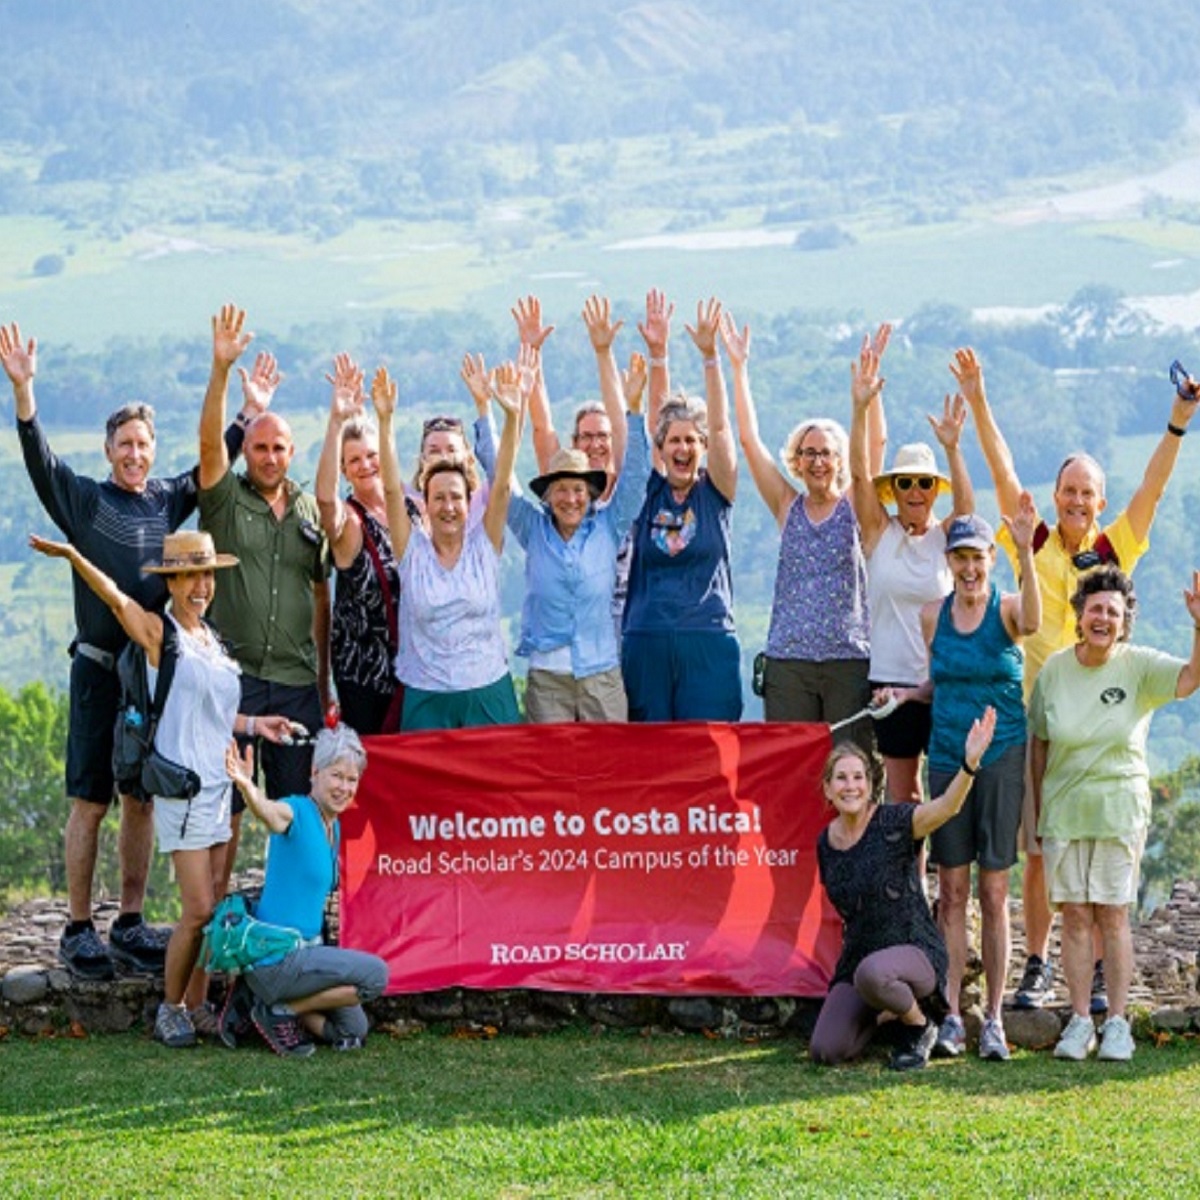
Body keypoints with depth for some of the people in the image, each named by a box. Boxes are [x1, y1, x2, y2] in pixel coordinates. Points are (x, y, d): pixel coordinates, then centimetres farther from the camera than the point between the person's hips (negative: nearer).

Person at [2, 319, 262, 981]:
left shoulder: (170, 499, 10)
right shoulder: (84, 500, -1)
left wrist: (252, 410, 9)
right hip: (101, 670, -4)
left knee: (142, 800, 8)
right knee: (90, 802, -3)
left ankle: (130, 925, 16)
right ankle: (78, 931, 2)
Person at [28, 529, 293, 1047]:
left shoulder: (211, 639, 14)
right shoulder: (158, 632, -5)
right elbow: (115, 598, -23)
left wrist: (253, 724, 17)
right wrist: (74, 557, -38)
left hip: (220, 784, 7)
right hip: (183, 786, -7)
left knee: (214, 910, 7)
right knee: (199, 910, -9)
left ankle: (196, 1004, 16)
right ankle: (169, 1009, 5)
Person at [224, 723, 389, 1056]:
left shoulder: (333, 827, 10)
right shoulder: (298, 811, -17)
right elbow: (269, 811, -42)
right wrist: (246, 786, -62)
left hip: (303, 950, 10)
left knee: (353, 1032, 17)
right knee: (375, 974, -17)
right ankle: (281, 1012, -7)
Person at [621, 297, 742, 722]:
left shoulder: (715, 493, 5)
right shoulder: (650, 493, 8)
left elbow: (720, 426, -5)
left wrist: (709, 355, -13)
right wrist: (657, 358, -7)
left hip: (709, 644, -2)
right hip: (646, 644, 2)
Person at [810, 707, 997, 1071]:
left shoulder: (892, 823, -12)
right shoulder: (826, 842, 5)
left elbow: (946, 807, -32)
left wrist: (970, 763, -48)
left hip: (915, 952, -5)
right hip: (858, 959, 5)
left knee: (872, 973, -41)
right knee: (825, 1051, -14)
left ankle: (920, 1025, -7)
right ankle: (881, 1013, 18)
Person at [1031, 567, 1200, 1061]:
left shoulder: (1139, 667, -4)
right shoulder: (1055, 669, 1)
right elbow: (1039, 742, 8)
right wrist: (1037, 809, 7)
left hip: (1119, 808, -2)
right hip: (1064, 809, 2)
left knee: (1113, 914, 0)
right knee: (1074, 915, 2)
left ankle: (1117, 1023, 6)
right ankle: (1079, 1021, 8)